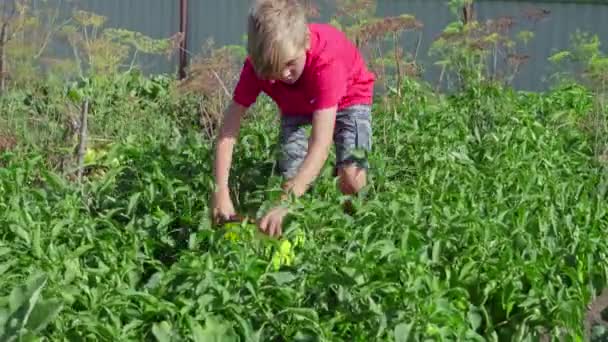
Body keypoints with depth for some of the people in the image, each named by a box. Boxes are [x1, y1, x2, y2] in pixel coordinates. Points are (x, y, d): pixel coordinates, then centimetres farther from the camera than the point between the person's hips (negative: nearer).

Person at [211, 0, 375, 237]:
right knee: (291, 179, -15)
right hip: (297, 105, 4)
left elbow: (321, 144, -50)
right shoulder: (259, 62, -32)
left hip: (348, 97, -3)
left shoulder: (326, 59, -44)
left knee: (351, 178, -25)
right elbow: (228, 131, -31)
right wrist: (221, 193, -45)